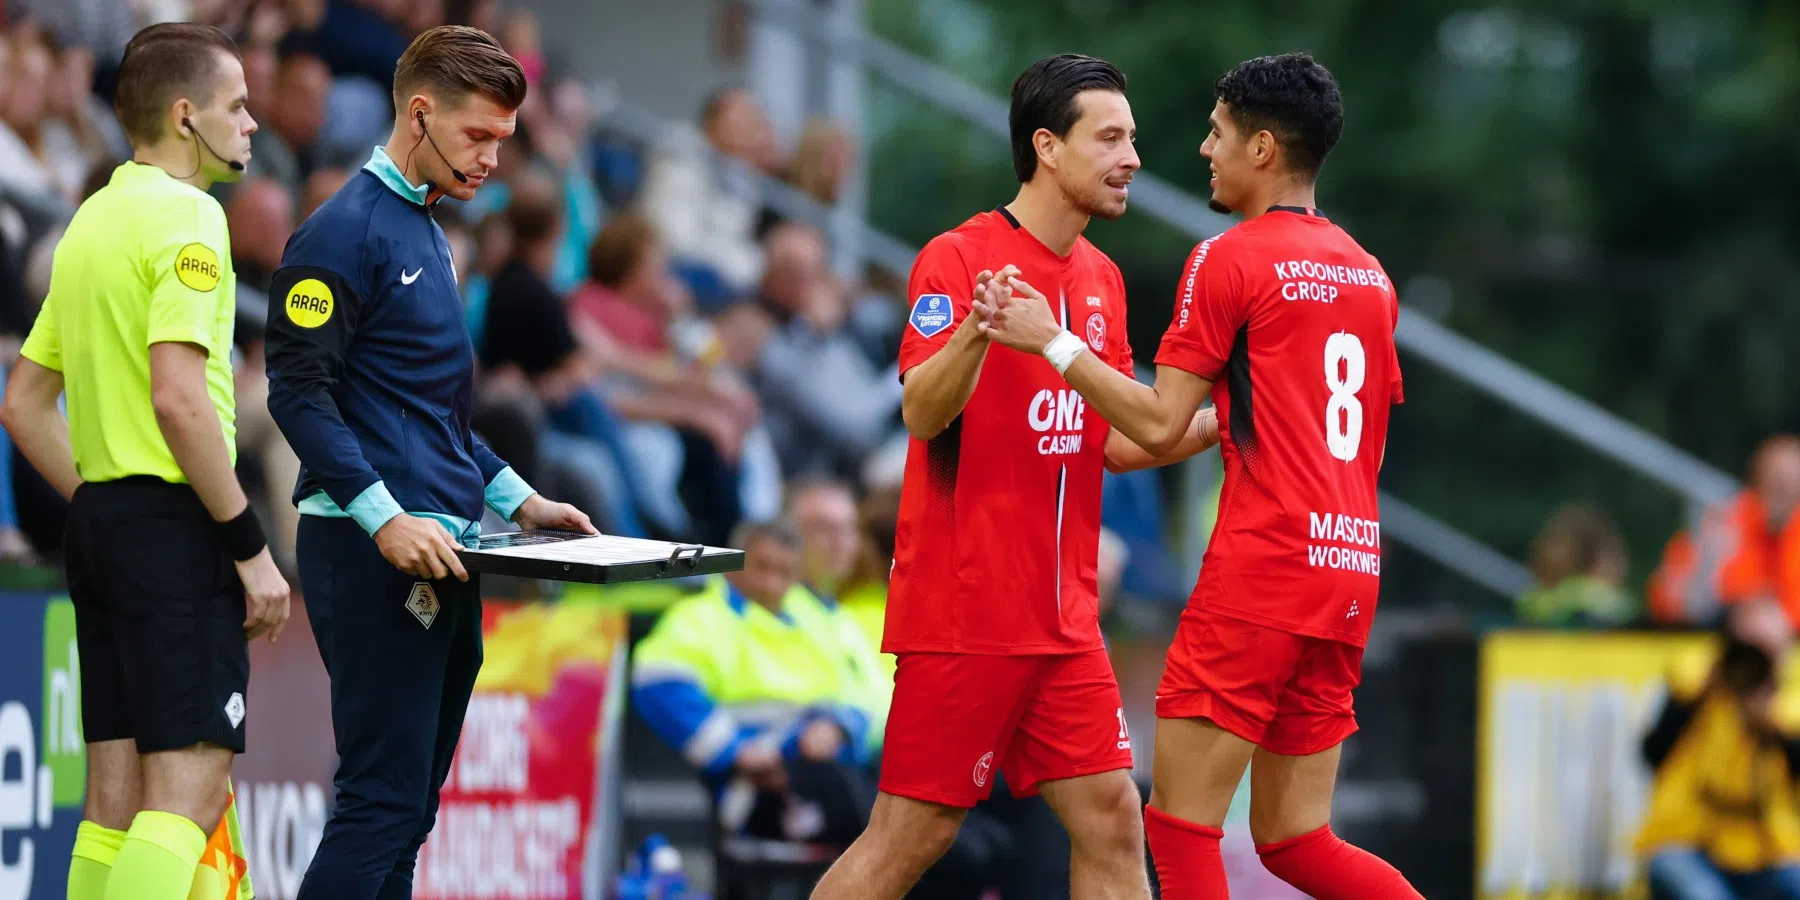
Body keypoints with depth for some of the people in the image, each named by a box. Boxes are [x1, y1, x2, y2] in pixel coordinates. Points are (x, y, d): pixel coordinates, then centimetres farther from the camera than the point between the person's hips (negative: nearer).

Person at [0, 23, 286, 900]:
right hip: (174, 526, -9)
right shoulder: (186, 217, -11)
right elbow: (178, 399, -21)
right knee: (188, 789, -13)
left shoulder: (92, 223, 17)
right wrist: (251, 547, -16)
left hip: (100, 522, 9)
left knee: (116, 800, 9)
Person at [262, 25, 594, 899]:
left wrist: (515, 498, 19)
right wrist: (384, 517, -23)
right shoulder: (345, 232, -9)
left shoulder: (424, 232, 20)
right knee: (382, 799, -13)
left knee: (407, 808, 8)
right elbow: (300, 391, -16)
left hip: (438, 556, 10)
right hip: (370, 557, -10)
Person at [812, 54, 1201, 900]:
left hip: (1064, 621, 7)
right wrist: (976, 331, -39)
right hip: (964, 611, -7)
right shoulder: (958, 258, -10)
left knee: (1109, 822, 2)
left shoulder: (1102, 278, 13)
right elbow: (922, 413, -21)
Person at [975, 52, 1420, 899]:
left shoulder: (1229, 259, -7)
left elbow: (1161, 424, -11)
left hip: (1262, 572, -8)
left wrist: (1053, 342, -6)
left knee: (1181, 821, -3)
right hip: (1348, 571, 8)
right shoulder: (1366, 273, 15)